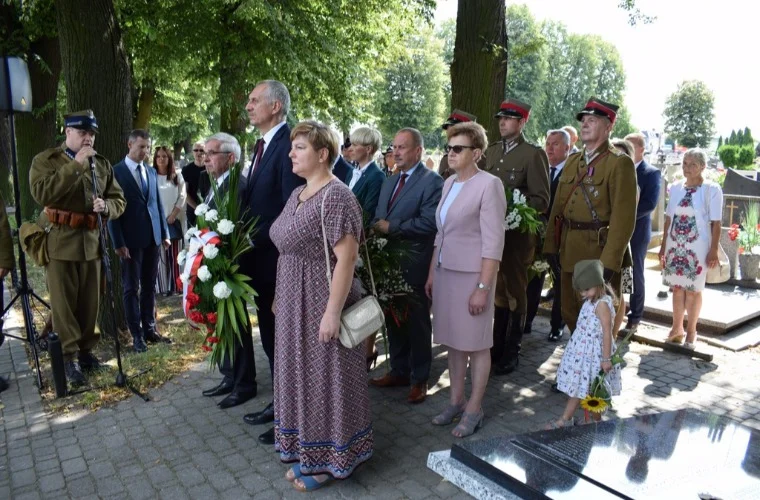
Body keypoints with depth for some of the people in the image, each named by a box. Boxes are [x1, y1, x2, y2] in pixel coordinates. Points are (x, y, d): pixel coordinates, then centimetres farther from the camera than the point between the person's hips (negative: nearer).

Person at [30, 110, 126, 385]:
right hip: (59, 241, -4)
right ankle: (68, 357, 11)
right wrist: (76, 165, -22)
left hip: (91, 241, 4)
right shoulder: (45, 160, -2)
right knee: (63, 303, 1)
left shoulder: (102, 164, 11)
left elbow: (119, 201, 12)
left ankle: (86, 349, 25)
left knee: (90, 301, 11)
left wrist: (106, 206, -12)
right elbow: (41, 193, -21)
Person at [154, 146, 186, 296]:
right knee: (161, 255, -2)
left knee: (175, 254, 2)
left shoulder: (177, 176, 8)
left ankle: (177, 285, 7)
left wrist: (173, 215, -6)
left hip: (174, 220, 1)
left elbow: (182, 196, 4)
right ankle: (164, 287, 1)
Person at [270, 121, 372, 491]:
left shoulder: (336, 196, -18)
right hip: (295, 304, 9)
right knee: (302, 376, 17)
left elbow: (346, 258, -23)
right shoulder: (297, 194, 10)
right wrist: (280, 296, 16)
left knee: (324, 378, 5)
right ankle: (308, 452, 34)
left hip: (322, 304, -9)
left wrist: (332, 312, -24)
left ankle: (327, 459, 23)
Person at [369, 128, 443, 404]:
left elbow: (428, 223, -21)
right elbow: (379, 218, 15)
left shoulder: (432, 181, -11)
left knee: (417, 322, 6)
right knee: (393, 319, 16)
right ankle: (399, 371, 32)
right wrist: (376, 227, -7)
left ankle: (419, 379, 21)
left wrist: (391, 227, -17)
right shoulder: (389, 181, 16)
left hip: (414, 264, -7)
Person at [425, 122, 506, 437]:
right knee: (453, 340, 14)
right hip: (445, 271, 7)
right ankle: (456, 401, 28)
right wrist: (431, 273, 14)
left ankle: (474, 409, 20)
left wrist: (483, 287, -18)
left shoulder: (489, 185, -11)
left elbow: (493, 242, -15)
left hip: (472, 273, -7)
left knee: (476, 343, 6)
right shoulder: (449, 183, 10)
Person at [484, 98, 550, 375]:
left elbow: (541, 200, -11)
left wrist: (511, 209, -21)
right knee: (498, 290, 16)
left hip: (517, 233, -5)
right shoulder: (490, 152, 10)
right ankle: (497, 345, 30)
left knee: (515, 292, 8)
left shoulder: (534, 154, -8)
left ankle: (512, 352, 21)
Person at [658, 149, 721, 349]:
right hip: (675, 246, 4)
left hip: (697, 247, -4)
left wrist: (714, 250, -11)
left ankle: (691, 331, 18)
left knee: (693, 290, 4)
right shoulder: (676, 188, 7)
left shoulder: (711, 189, -6)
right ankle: (677, 328, 22)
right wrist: (663, 245, 9)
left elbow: (716, 223, -7)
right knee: (677, 288, 10)